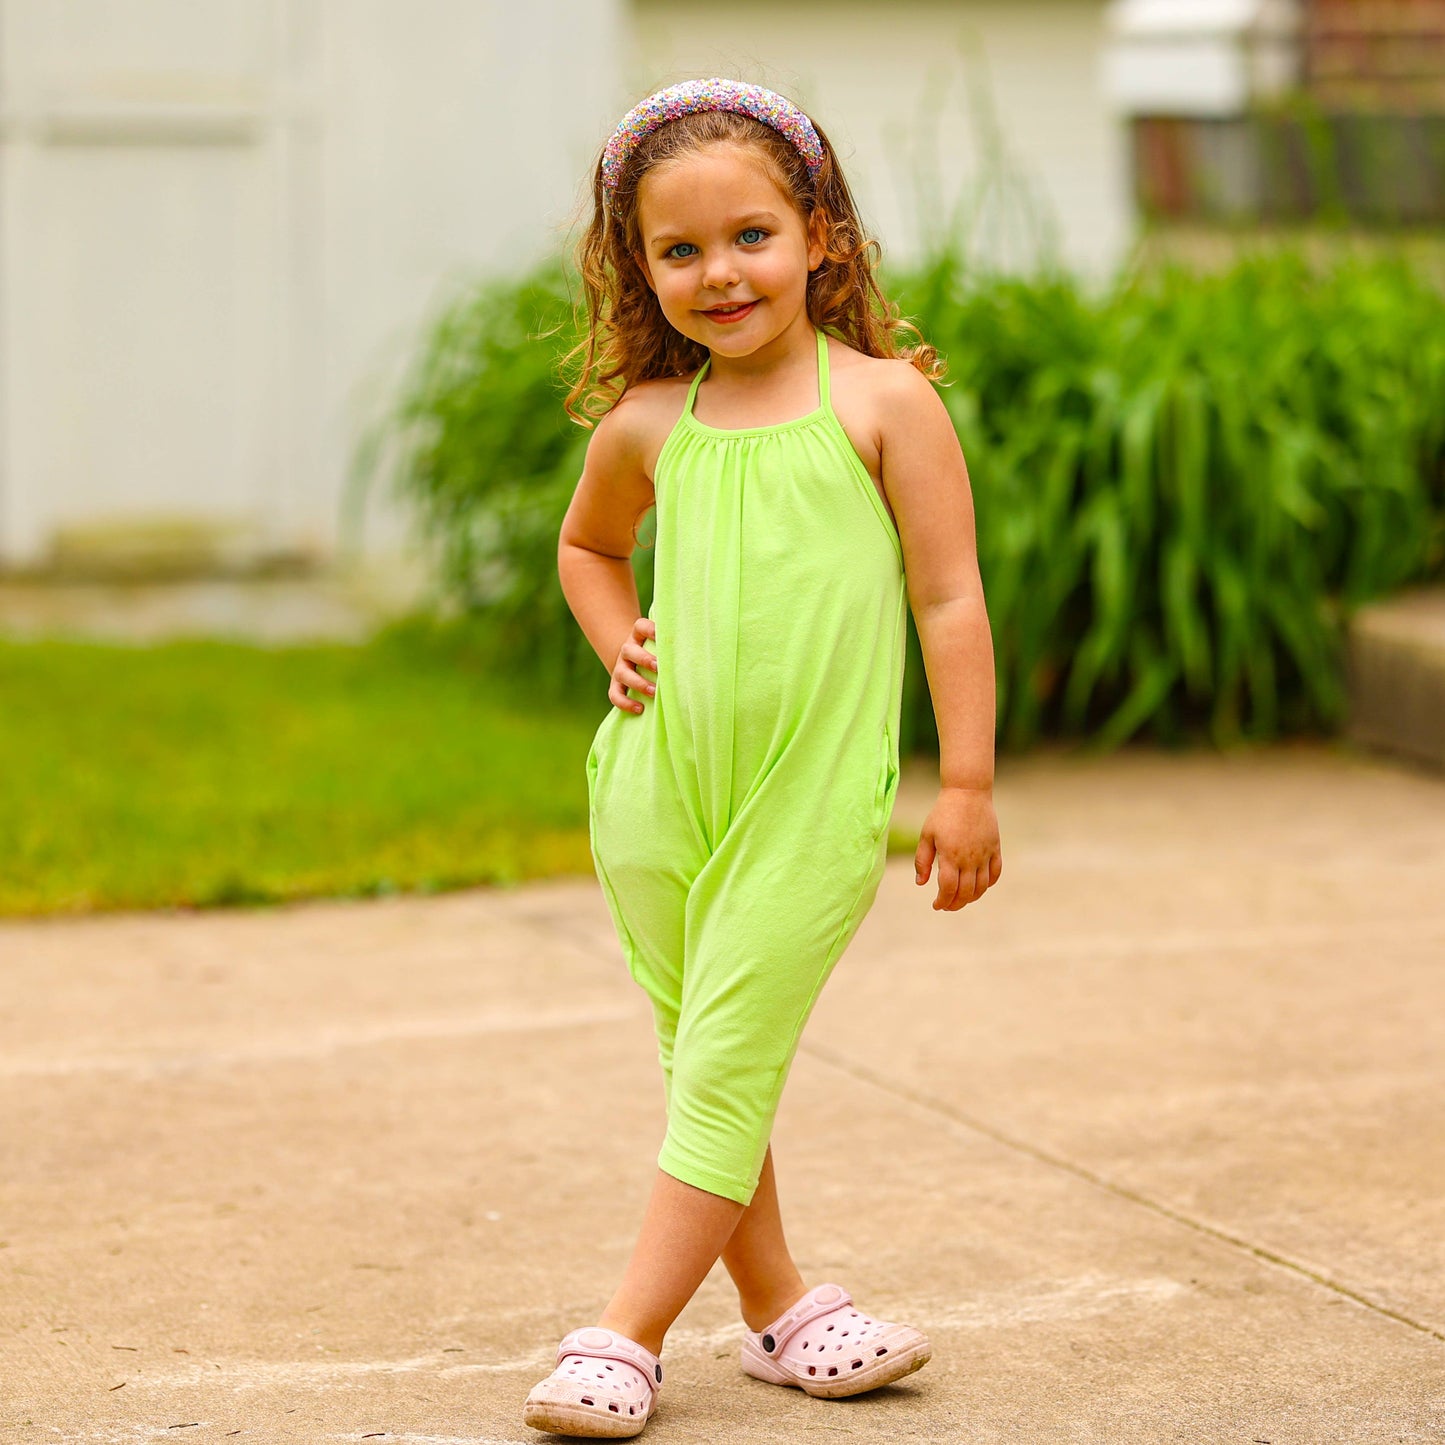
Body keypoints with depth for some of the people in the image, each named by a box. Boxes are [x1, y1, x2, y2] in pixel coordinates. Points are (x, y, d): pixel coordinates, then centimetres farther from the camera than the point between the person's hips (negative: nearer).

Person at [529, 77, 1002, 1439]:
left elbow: (949, 599, -1)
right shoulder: (647, 424, 8)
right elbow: (587, 545, 29)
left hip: (812, 800, -4)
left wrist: (966, 784, -4)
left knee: (727, 1070, -8)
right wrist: (620, 646, 9)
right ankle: (774, 1304, 22)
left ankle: (624, 1335, -5)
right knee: (698, 1060, 10)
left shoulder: (882, 402, -2)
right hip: (660, 788, 4)